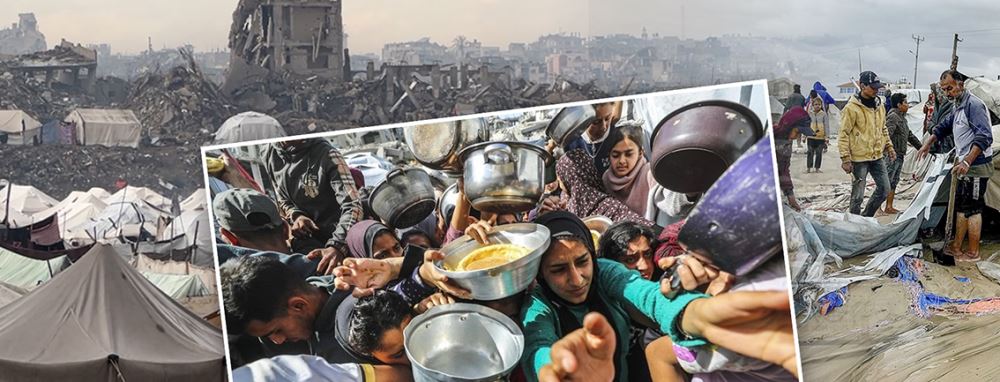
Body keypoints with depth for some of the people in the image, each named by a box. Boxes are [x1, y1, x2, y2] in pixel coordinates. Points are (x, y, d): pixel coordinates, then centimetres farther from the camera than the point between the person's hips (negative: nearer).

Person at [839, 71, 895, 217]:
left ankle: (866, 217, 27)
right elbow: (844, 134, -13)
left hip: (877, 156, 7)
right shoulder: (852, 108, -12)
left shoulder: (879, 105, 10)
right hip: (859, 158, -7)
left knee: (884, 189, 11)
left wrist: (889, 146, 17)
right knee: (858, 195, -2)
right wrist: (845, 158, -17)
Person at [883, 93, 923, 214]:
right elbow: (887, 134, -27)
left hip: (899, 156, 10)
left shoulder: (902, 118, 20)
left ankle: (889, 207, 16)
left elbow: (910, 135, 30)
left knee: (894, 182, 11)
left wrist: (921, 147, 34)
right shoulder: (893, 117, -13)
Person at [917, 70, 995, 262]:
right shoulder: (958, 107, 14)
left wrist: (967, 162, -32)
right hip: (965, 166, 10)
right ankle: (956, 247, 23)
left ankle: (973, 253, 5)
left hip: (976, 167, -10)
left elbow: (984, 137, -27)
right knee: (961, 207, 14)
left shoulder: (973, 104, -18)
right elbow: (944, 127, 32)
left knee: (972, 209, -3)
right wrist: (928, 144, 27)